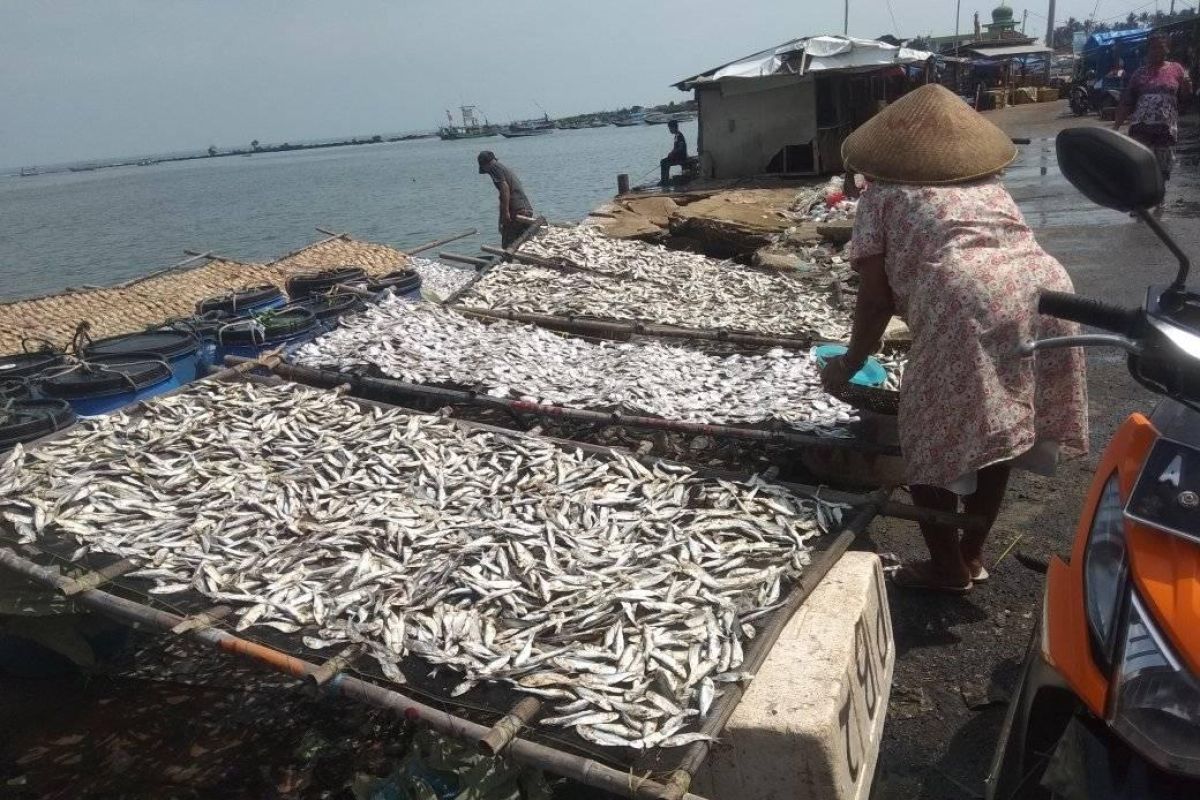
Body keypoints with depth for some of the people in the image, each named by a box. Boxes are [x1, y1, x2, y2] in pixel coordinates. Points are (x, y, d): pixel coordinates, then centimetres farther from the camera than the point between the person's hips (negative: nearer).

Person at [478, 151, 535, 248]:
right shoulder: (507, 169, 25)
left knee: (508, 246, -5)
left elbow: (505, 188, -14)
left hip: (515, 211, -9)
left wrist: (506, 212, -17)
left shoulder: (495, 168, -1)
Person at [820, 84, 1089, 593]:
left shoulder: (884, 195, 14)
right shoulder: (990, 186, 30)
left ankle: (949, 569, 20)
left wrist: (849, 364, 24)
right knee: (993, 436, 20)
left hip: (969, 309, -7)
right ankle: (972, 555, 32)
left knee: (931, 441, 9)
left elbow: (876, 299, 9)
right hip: (1046, 291, 7)